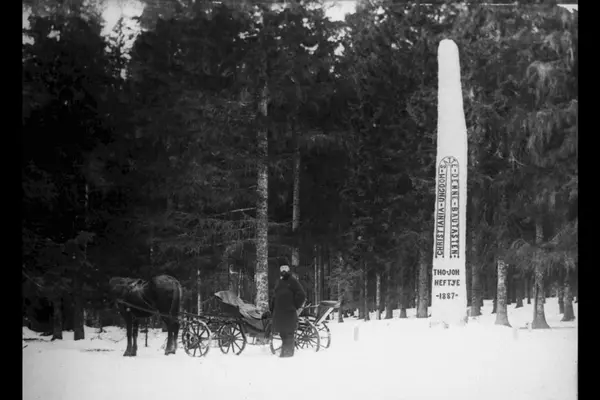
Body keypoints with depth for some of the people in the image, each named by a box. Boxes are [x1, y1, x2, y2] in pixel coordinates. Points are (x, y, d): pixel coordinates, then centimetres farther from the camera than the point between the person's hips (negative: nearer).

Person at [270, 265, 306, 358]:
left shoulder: (293, 281, 0)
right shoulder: (280, 283, 21)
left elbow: (302, 295, -5)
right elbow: (274, 297, 26)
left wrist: (295, 306, -5)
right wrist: (272, 308, 15)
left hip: (289, 312, -7)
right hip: (279, 312, 7)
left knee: (289, 333, -7)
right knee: (282, 333, 8)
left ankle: (289, 351, -3)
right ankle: (284, 351, 15)